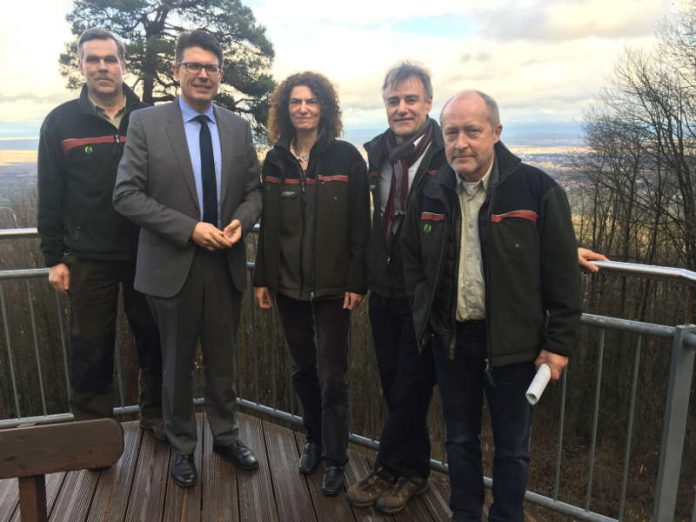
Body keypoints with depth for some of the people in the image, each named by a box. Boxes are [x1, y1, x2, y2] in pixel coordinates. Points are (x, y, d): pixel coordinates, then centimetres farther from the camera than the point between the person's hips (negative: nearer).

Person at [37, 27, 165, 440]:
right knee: (91, 348, 8)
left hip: (147, 254, 1)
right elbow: (50, 196, 1)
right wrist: (54, 258, -1)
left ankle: (156, 414, 29)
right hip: (88, 259, 0)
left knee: (154, 340, 10)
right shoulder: (61, 122, 1)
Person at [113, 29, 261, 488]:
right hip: (172, 265, -2)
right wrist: (189, 228, -19)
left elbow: (254, 190, 9)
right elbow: (126, 194, -10)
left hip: (225, 264, 3)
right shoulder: (146, 124, -5)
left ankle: (226, 436, 37)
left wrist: (241, 221, -13)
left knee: (222, 359, 16)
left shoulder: (239, 128, 5)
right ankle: (182, 446, 34)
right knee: (178, 363, 14)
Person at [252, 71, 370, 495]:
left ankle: (335, 458, 20)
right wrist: (262, 278, 5)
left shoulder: (346, 157, -5)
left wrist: (357, 281, -11)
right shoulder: (275, 160, 6)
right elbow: (267, 225, 8)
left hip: (332, 285, -3)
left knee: (332, 375, 4)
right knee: (303, 369, 15)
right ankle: (314, 440, 35)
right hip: (288, 284, 4)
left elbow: (360, 225, -7)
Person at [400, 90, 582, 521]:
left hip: (512, 341, -3)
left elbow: (562, 275, -9)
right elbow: (412, 258, 13)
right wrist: (426, 311, 3)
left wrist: (559, 343, -8)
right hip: (450, 338, 4)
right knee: (460, 438, 19)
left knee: (512, 446, 14)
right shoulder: (431, 193, 0)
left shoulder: (538, 190, -12)